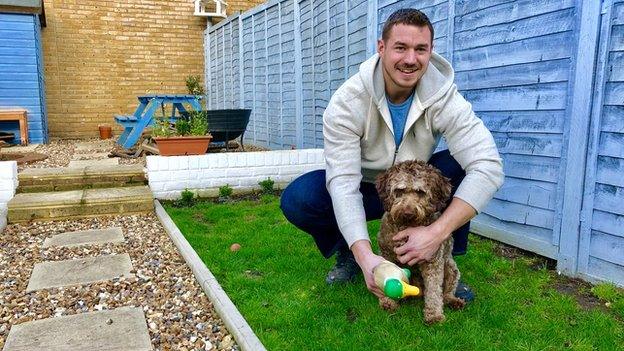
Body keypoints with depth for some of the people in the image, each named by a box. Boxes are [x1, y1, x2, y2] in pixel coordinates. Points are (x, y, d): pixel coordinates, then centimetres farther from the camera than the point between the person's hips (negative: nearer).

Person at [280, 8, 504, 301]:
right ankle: (348, 252, 4)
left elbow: (488, 166, -32)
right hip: (363, 191, -1)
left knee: (461, 166, -28)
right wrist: (365, 256, -46)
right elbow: (343, 182, -32)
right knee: (296, 199, -27)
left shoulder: (444, 98, -22)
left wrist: (437, 233, -44)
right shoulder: (347, 101, -26)